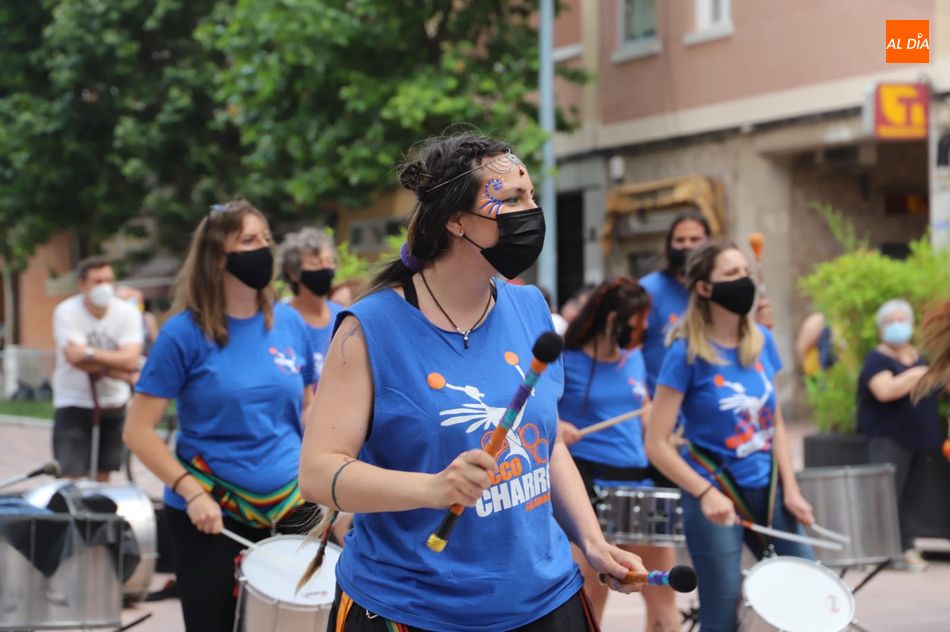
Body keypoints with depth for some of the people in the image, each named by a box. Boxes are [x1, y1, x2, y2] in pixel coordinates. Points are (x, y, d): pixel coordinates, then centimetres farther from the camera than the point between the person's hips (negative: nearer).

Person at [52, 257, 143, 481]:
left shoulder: (127, 313, -8)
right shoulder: (66, 312, -13)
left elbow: (130, 360, -19)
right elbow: (75, 357, -24)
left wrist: (90, 353, -25)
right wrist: (116, 369, -22)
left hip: (113, 401, 3)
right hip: (74, 402, -3)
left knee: (104, 473, 12)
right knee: (70, 476, -11)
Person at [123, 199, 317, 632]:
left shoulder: (290, 323, 3)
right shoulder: (185, 332, -10)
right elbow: (138, 431, -10)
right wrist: (192, 493, -19)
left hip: (289, 510, 4)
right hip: (211, 516, -4)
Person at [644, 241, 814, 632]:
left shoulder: (762, 341, 4)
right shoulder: (687, 353, -13)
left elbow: (775, 424, 11)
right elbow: (656, 445, -13)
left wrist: (790, 491, 2)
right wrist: (706, 493, -21)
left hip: (766, 490, 6)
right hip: (714, 495, -6)